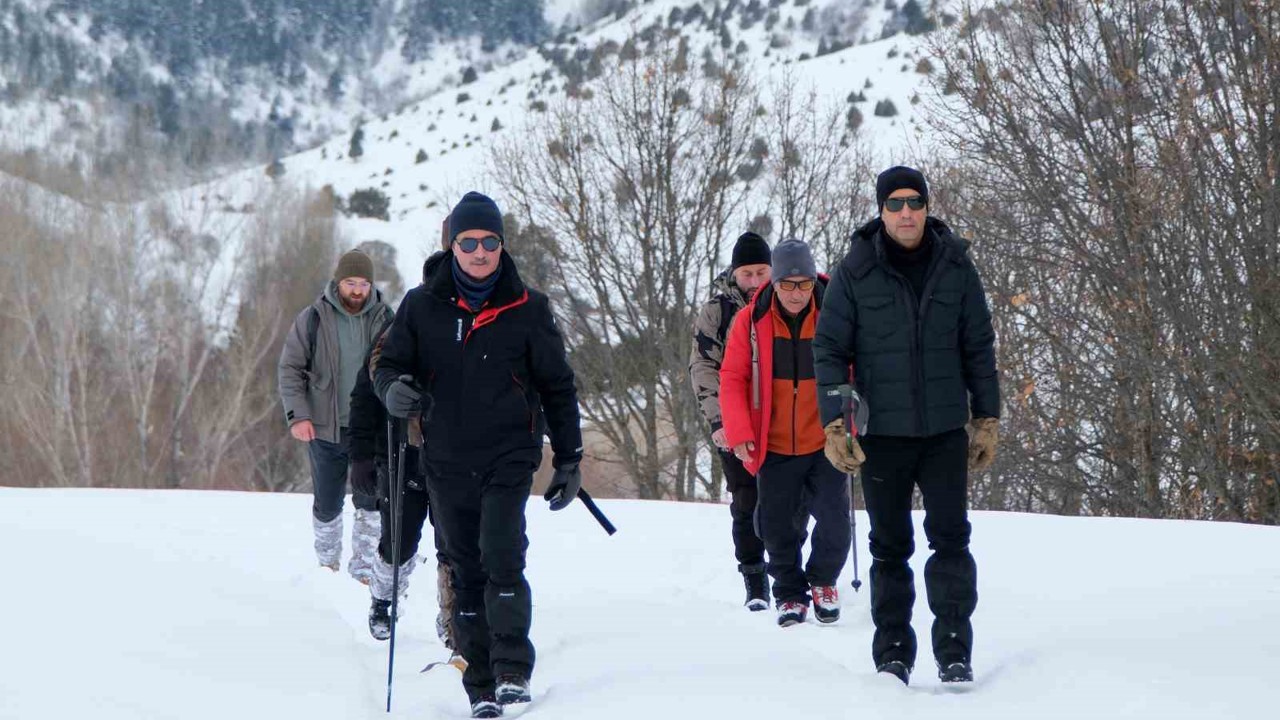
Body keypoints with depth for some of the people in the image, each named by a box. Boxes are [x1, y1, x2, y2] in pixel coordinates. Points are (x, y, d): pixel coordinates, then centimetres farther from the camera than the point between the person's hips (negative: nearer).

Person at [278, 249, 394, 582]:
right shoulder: (313, 319, -4)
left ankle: (364, 567, 7)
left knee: (372, 501, -5)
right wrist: (297, 415, -10)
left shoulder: (384, 318, 0)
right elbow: (290, 368, 0)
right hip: (325, 428, 0)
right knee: (327, 503, 10)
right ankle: (328, 562, 31)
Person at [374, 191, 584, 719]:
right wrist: (394, 389, -15)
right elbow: (389, 363, 9)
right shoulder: (422, 306, 2)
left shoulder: (526, 309, 1)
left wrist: (569, 458, 7)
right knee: (465, 574, 7)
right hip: (446, 462, 2)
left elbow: (557, 387, 8)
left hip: (508, 458, -2)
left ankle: (513, 670, -11)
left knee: (502, 561, -19)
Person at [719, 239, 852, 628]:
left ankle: (823, 581, 21)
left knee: (834, 520, -6)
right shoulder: (751, 320, -5)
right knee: (778, 527, 7)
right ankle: (790, 593, 27)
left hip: (825, 445, -1)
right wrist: (738, 432, -9)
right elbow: (732, 378, 1)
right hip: (774, 449, 1)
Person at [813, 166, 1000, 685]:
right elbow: (830, 350, 1)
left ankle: (954, 651, -2)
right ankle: (892, 654, 14)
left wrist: (987, 419, 7)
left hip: (945, 430, 1)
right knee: (890, 545, 7)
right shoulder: (855, 272, -3)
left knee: (950, 537, -6)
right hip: (881, 433, 0)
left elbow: (978, 347, 9)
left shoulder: (955, 266, 2)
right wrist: (835, 424, -6)